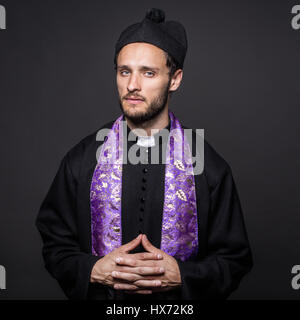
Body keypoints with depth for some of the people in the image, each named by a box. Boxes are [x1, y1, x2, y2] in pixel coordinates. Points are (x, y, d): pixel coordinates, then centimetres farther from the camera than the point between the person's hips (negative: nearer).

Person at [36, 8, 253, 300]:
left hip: (177, 298, 0)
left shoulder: (210, 166, -11)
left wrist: (180, 275, -20)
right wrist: (94, 270, -18)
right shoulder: (81, 160, -7)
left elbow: (234, 260, -5)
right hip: (99, 294, 1)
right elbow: (56, 245, -1)